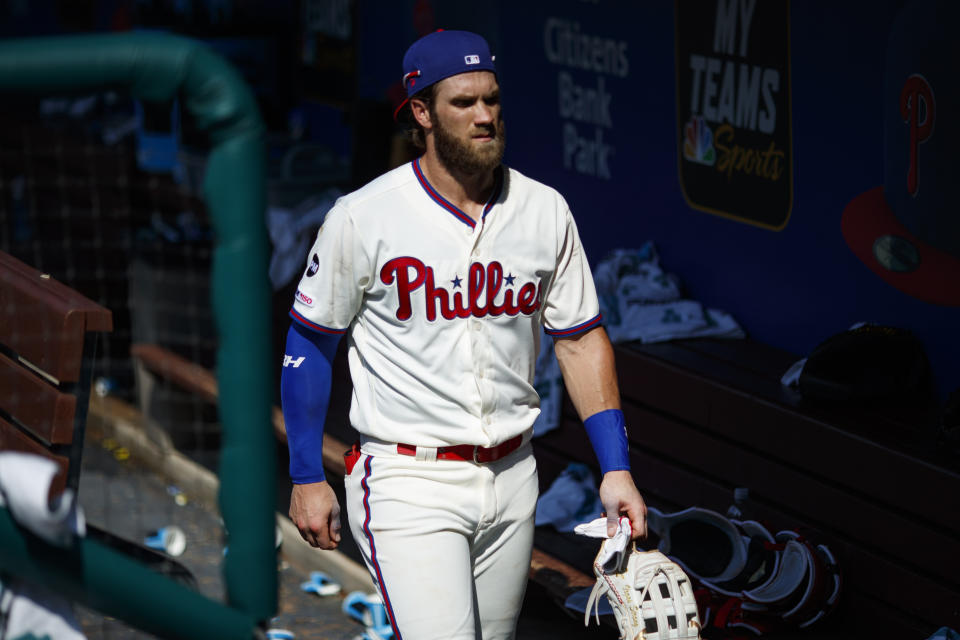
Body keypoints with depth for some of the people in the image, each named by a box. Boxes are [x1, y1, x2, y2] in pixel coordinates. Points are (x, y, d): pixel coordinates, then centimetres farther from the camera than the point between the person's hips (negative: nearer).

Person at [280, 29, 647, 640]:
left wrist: (616, 468, -1)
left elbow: (581, 339, 7)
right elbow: (311, 340, -1)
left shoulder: (546, 211, 2)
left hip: (512, 474, 5)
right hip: (409, 483, -5)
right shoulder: (363, 218, -10)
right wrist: (307, 478, -1)